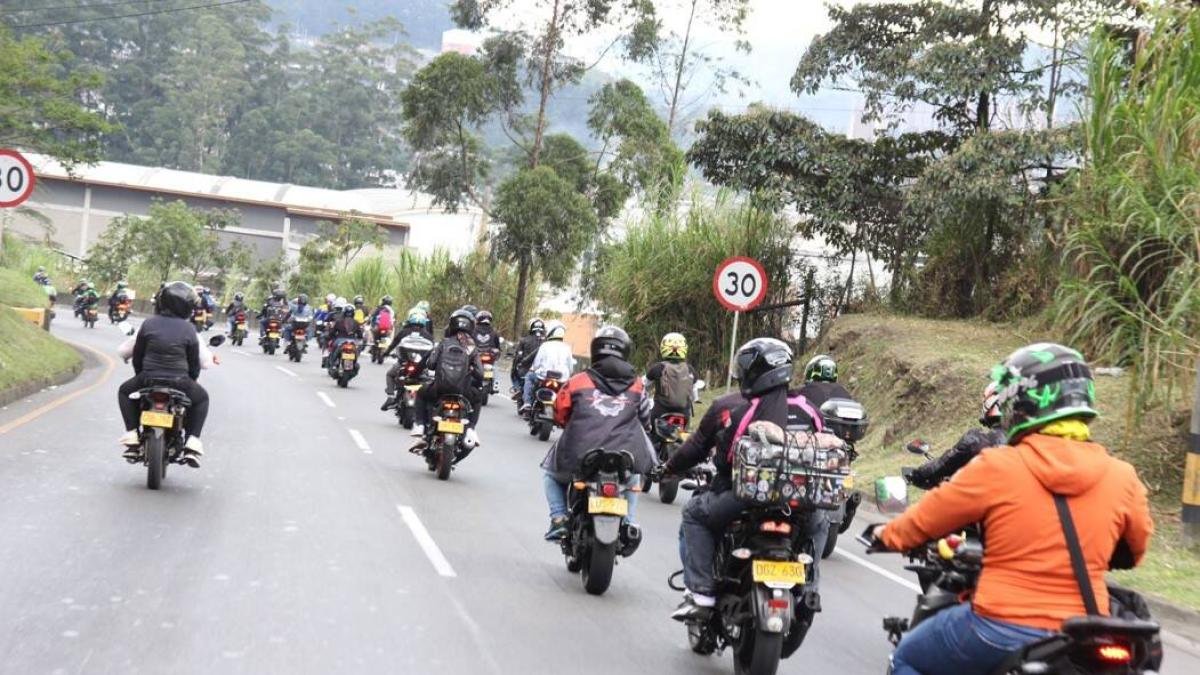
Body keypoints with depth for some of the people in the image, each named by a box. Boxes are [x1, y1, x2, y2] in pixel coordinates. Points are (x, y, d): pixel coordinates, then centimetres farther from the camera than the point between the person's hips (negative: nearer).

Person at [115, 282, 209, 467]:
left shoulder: (149, 324, -1)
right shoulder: (188, 330, -4)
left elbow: (137, 356, 7)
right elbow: (195, 364, 2)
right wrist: (190, 381, 22)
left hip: (148, 380, 1)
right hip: (180, 383, -1)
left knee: (125, 391, 32)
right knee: (201, 398, 29)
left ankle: (132, 433, 18)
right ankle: (192, 441, 11)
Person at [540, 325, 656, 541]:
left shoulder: (578, 382, 4)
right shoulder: (636, 385, 8)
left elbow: (559, 416, 15)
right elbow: (644, 418, 19)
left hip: (578, 461, -1)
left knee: (550, 471, 32)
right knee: (633, 477, 39)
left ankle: (558, 518, 13)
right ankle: (628, 523, 19)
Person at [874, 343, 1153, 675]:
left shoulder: (996, 467, -12)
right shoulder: (1122, 478, -3)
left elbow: (926, 519, 2)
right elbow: (1133, 551, 15)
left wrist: (888, 535, 23)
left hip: (1003, 629, -4)